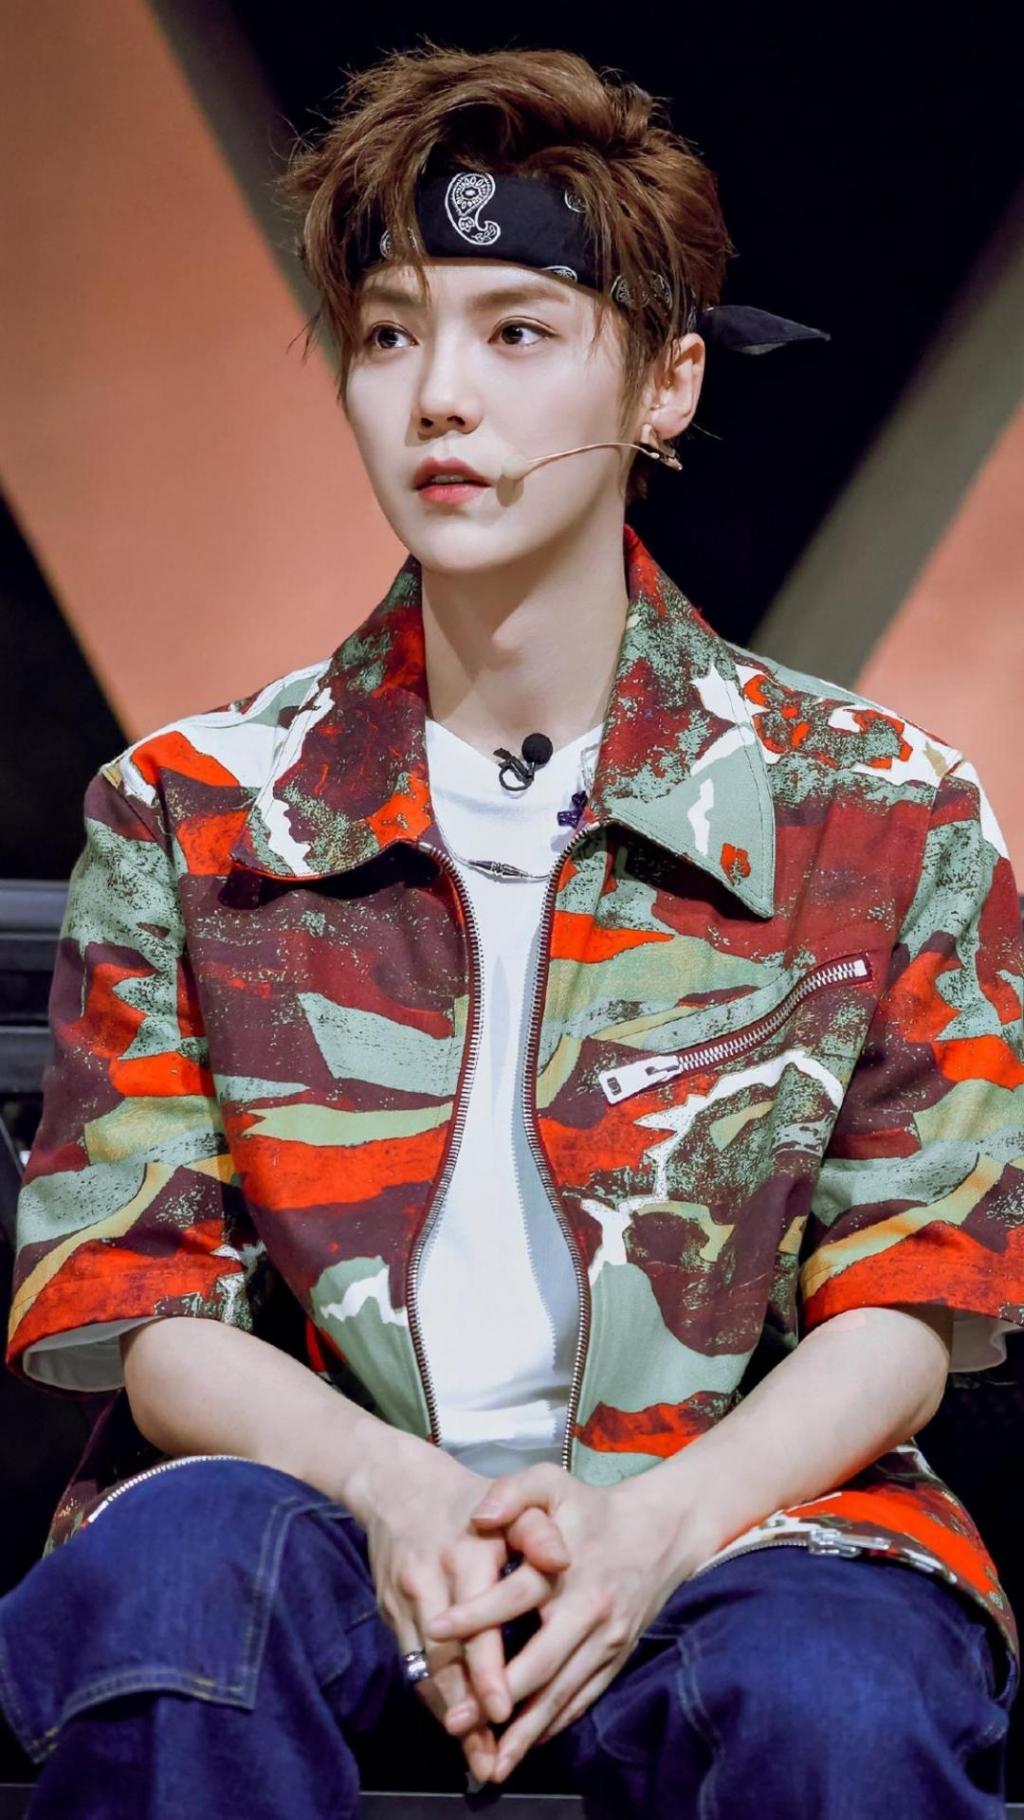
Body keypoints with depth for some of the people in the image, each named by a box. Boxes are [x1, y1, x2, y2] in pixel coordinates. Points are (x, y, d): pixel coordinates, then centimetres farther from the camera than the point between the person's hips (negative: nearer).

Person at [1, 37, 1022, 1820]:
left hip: (731, 1504, -1)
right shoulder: (190, 813, 8)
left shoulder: (880, 814, 6)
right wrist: (391, 1489, -17)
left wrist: (659, 1521, -16)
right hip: (309, 1492, 1)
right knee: (175, 1568, -34)